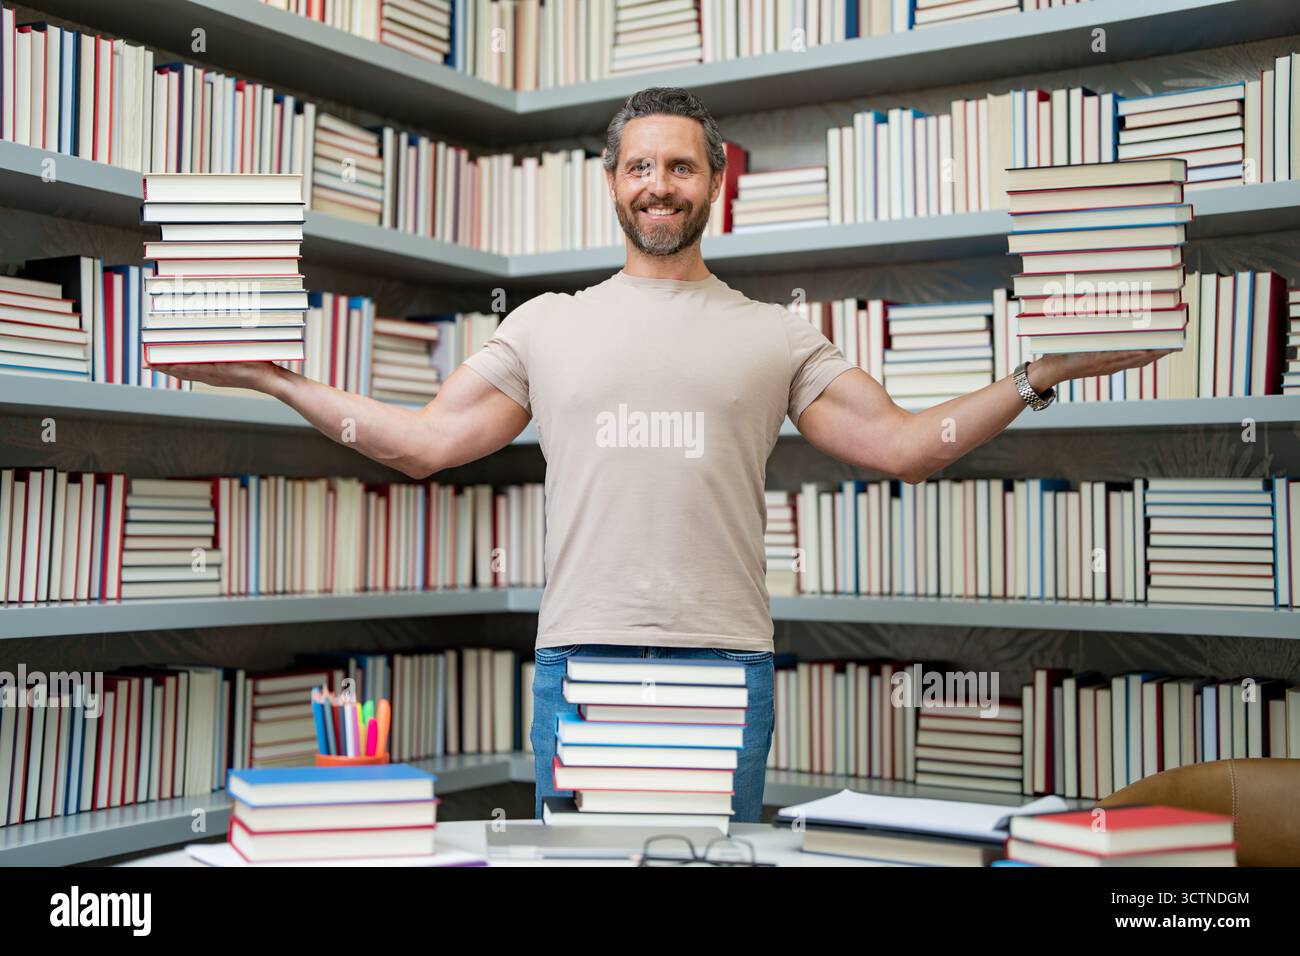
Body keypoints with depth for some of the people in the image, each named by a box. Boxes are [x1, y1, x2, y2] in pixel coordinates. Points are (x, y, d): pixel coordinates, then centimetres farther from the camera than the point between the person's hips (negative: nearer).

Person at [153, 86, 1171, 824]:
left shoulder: (775, 335, 9)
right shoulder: (548, 324, 12)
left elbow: (904, 444, 5)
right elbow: (426, 442, 10)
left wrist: (1035, 376, -3)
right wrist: (271, 376, 6)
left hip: (725, 665, 0)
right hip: (579, 661, 1)